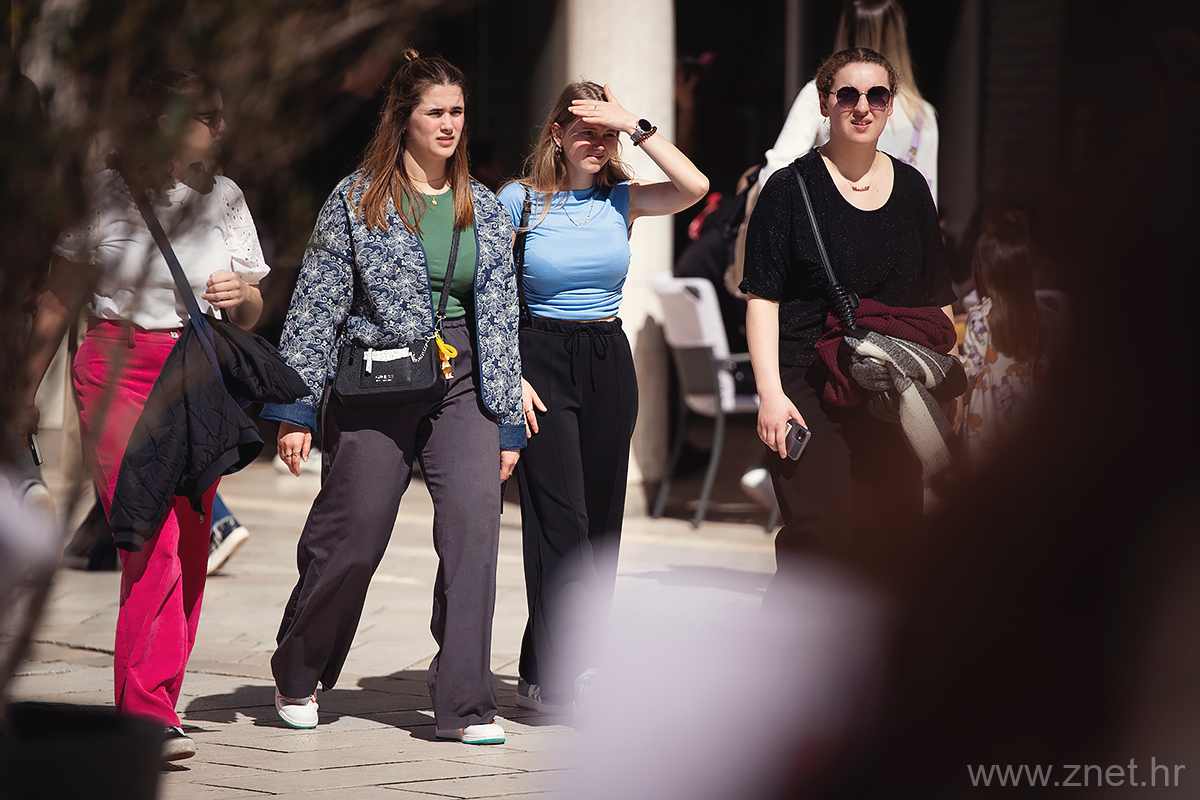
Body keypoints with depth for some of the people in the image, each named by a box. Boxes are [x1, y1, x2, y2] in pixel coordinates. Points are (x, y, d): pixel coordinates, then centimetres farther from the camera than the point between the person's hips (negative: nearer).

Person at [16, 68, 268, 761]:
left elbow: (252, 314, 14)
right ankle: (150, 712, -19)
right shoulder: (102, 192, 3)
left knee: (190, 545, 1)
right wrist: (28, 387, 11)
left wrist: (242, 294, -8)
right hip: (118, 370, -3)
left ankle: (149, 708, 12)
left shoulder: (223, 198, 10)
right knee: (152, 539, -16)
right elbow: (61, 301, 10)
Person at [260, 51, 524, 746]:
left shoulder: (485, 209, 12)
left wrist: (506, 420, 10)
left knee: (475, 524, -14)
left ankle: (466, 706, -10)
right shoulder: (356, 200, 1)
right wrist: (294, 408, -4)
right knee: (349, 539, 3)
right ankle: (297, 679, 28)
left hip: (461, 385, 3)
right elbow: (316, 306, 0)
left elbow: (499, 317, 14)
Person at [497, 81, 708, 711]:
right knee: (562, 519, -12)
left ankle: (543, 675, 14)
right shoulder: (519, 201, -3)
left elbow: (694, 186, -14)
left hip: (609, 361, 4)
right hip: (541, 358, -4)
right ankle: (562, 677, -12)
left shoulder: (621, 199, 4)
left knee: (599, 520, 5)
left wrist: (634, 127, -11)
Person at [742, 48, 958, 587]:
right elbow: (762, 298, -5)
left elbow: (937, 299, 18)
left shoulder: (911, 188, 12)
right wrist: (770, 392, -14)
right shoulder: (791, 188, -2)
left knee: (892, 533, 0)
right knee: (820, 532, -13)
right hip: (808, 390, -4)